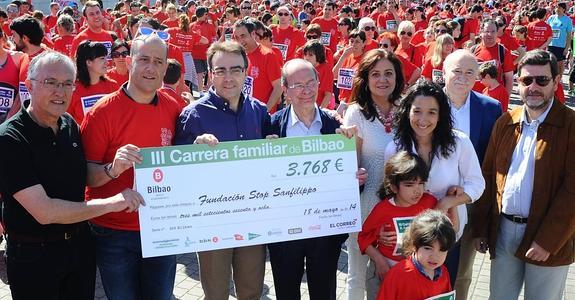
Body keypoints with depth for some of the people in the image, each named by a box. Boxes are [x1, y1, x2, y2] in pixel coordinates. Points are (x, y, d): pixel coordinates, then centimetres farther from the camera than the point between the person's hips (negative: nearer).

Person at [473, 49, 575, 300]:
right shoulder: (505, 123, 7)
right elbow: (488, 176, 8)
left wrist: (548, 241, -16)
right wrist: (480, 228, 5)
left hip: (548, 238, -4)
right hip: (503, 231, 4)